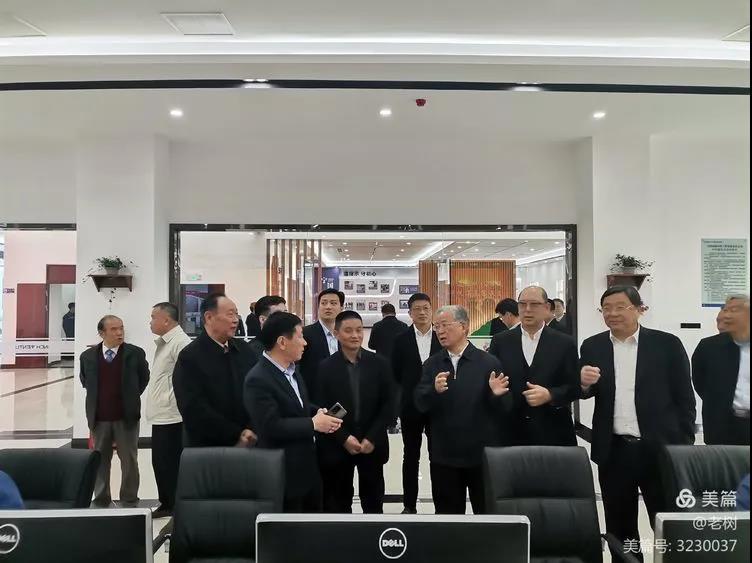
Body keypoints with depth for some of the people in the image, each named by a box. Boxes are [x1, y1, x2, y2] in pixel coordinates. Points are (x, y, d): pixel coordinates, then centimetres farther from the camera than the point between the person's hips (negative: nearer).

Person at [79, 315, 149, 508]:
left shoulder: (135, 353, -7)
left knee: (129, 461, 7)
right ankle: (101, 500, 29)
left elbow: (144, 378, 7)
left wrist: (132, 397, 5)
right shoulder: (88, 356, -1)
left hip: (126, 417, -2)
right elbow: (85, 381, 16)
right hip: (99, 418, 2)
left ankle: (129, 501, 21)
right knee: (100, 461, 15)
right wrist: (97, 398, 10)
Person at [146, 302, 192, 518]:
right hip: (161, 415, 10)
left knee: (170, 464, -2)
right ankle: (166, 505, 30)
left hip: (171, 417, -10)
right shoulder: (164, 343, 16)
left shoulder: (180, 342, -16)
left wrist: (172, 400, -19)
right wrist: (155, 405, 16)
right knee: (160, 462, 17)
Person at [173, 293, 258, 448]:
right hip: (207, 448, -4)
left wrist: (252, 431, -13)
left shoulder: (244, 349, 4)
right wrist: (237, 435, -17)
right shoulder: (189, 358, -9)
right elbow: (195, 410, -15)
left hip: (248, 444, 4)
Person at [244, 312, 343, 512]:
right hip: (283, 472, -9)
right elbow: (271, 426, -27)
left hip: (308, 465, 9)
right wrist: (313, 424, -20)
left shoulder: (292, 369, 7)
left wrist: (319, 412, -3)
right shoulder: (258, 380, -22)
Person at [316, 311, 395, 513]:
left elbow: (389, 404, -2)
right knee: (338, 504, 9)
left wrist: (372, 438, -10)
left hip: (373, 445, 1)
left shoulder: (380, 364, 0)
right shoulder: (325, 367, -3)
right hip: (337, 447, -1)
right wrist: (343, 438, -13)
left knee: (373, 503, 11)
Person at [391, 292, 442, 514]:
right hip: (411, 406, 0)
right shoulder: (402, 340, 0)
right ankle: (409, 505, 22)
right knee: (411, 457, 10)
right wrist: (412, 390, 3)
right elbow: (395, 373, 3)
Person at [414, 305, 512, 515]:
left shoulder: (488, 362, -6)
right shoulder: (431, 365, 4)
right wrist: (435, 390, -25)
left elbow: (505, 408, -4)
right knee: (447, 516, 14)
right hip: (443, 456, 3)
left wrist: (497, 395, -26)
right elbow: (420, 403, -6)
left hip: (483, 454, -2)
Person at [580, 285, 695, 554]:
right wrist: (585, 382, -20)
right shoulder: (592, 347, 4)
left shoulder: (667, 344, -2)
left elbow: (685, 398, 0)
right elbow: (584, 392, 3)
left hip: (660, 448, -2)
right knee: (619, 527, 14)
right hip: (613, 451, 2)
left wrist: (685, 445, -3)